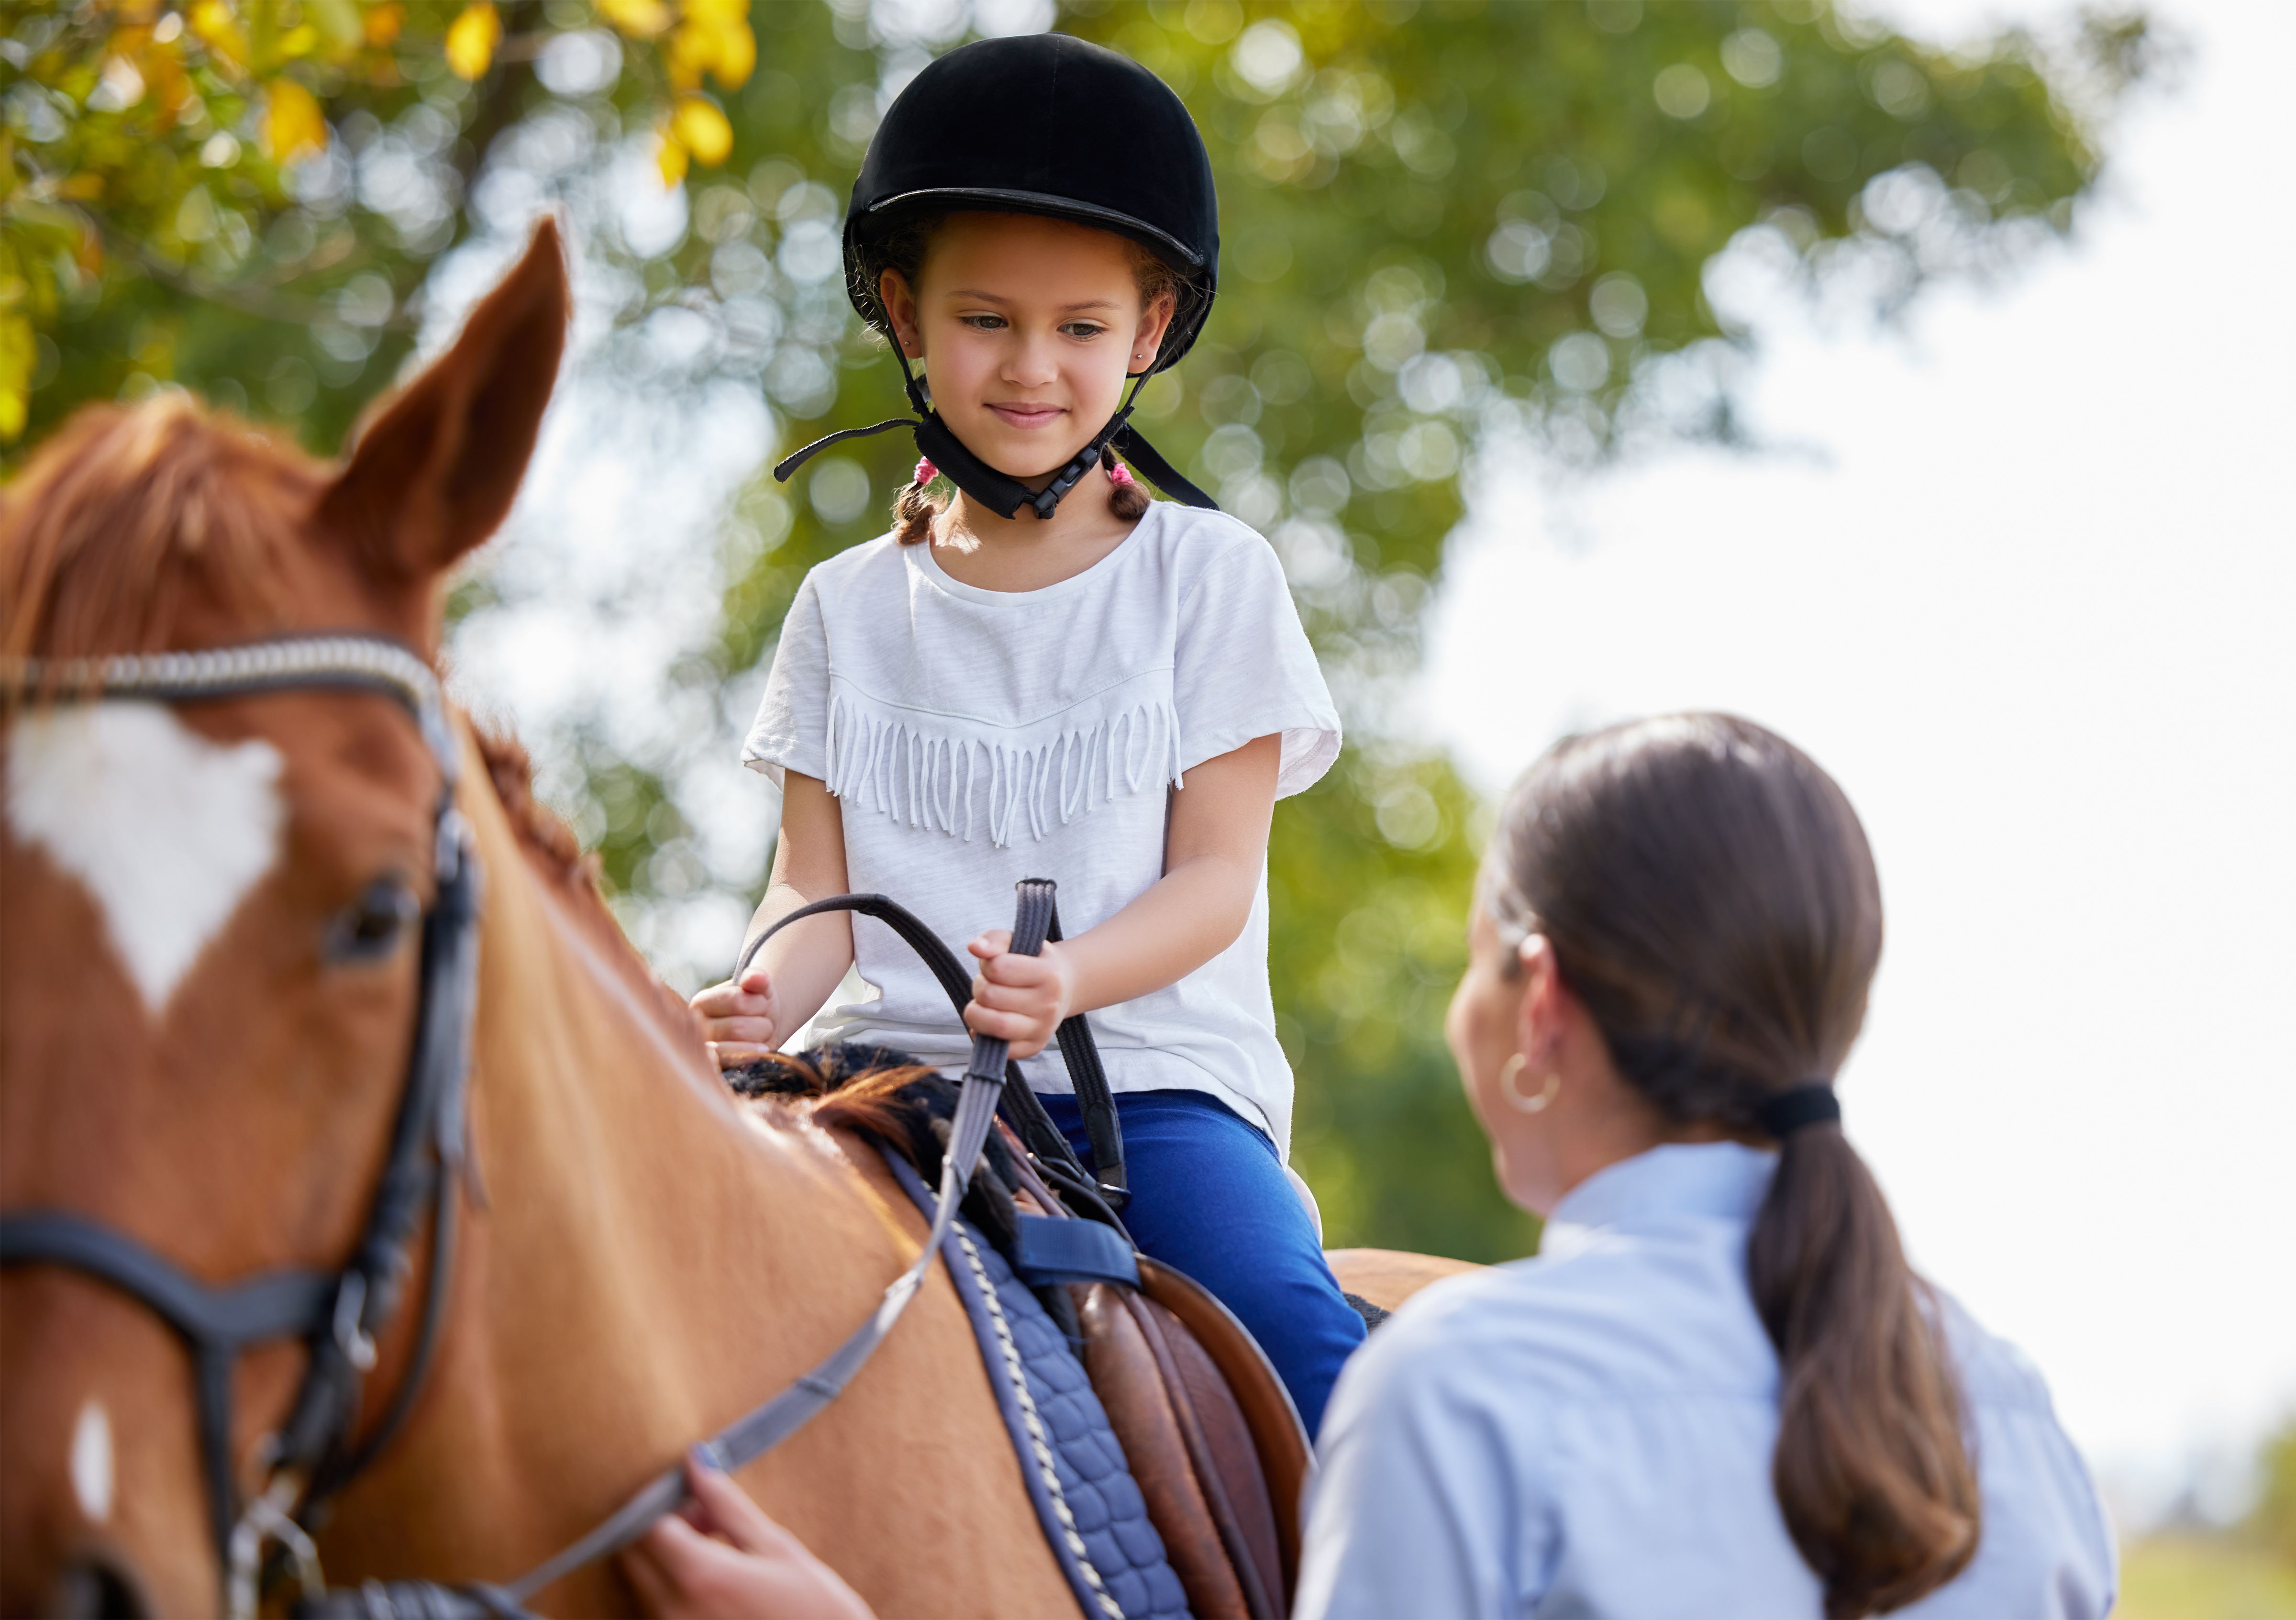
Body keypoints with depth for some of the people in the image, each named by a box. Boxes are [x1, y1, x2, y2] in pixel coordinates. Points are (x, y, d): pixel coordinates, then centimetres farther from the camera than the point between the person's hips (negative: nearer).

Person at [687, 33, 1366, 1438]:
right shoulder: (853, 608, 15)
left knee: (1289, 1318, -30)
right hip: (896, 1071, 2)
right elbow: (818, 887, 9)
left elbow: (1216, 877, 0)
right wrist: (763, 1001, -15)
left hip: (1153, 1071, -2)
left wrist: (1067, 980, -21)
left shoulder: (1210, 577, 7)